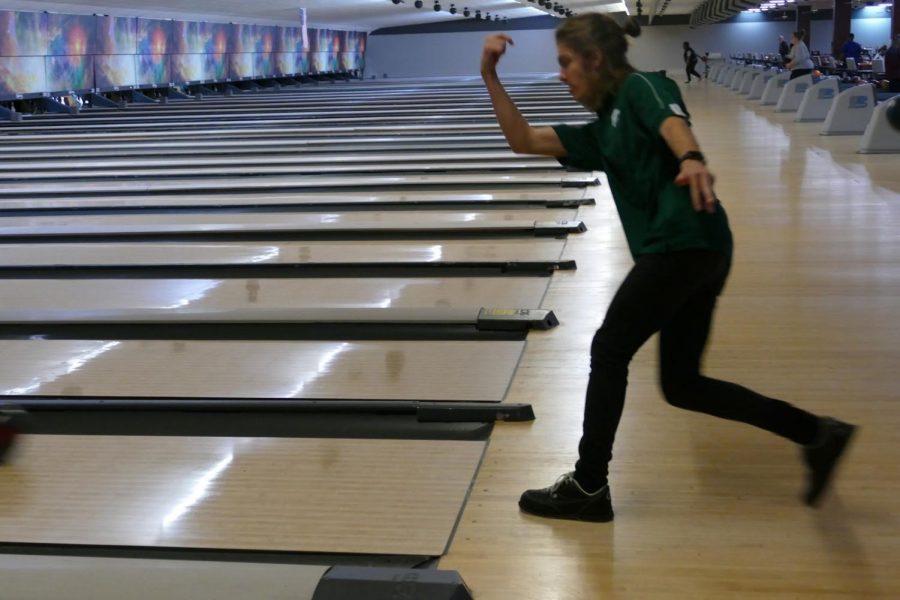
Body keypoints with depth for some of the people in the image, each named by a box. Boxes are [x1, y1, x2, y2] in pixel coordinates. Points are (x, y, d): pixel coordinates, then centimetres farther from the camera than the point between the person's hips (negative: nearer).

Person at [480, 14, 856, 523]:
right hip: (694, 252, 9)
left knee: (609, 352, -1)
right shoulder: (601, 133, 24)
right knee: (683, 384, 12)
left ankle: (588, 488, 10)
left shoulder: (641, 87, 1)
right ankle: (816, 433, 15)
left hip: (686, 243, -9)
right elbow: (524, 141, 21)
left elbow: (673, 123, -22)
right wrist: (490, 76, 15)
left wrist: (692, 159, -44)